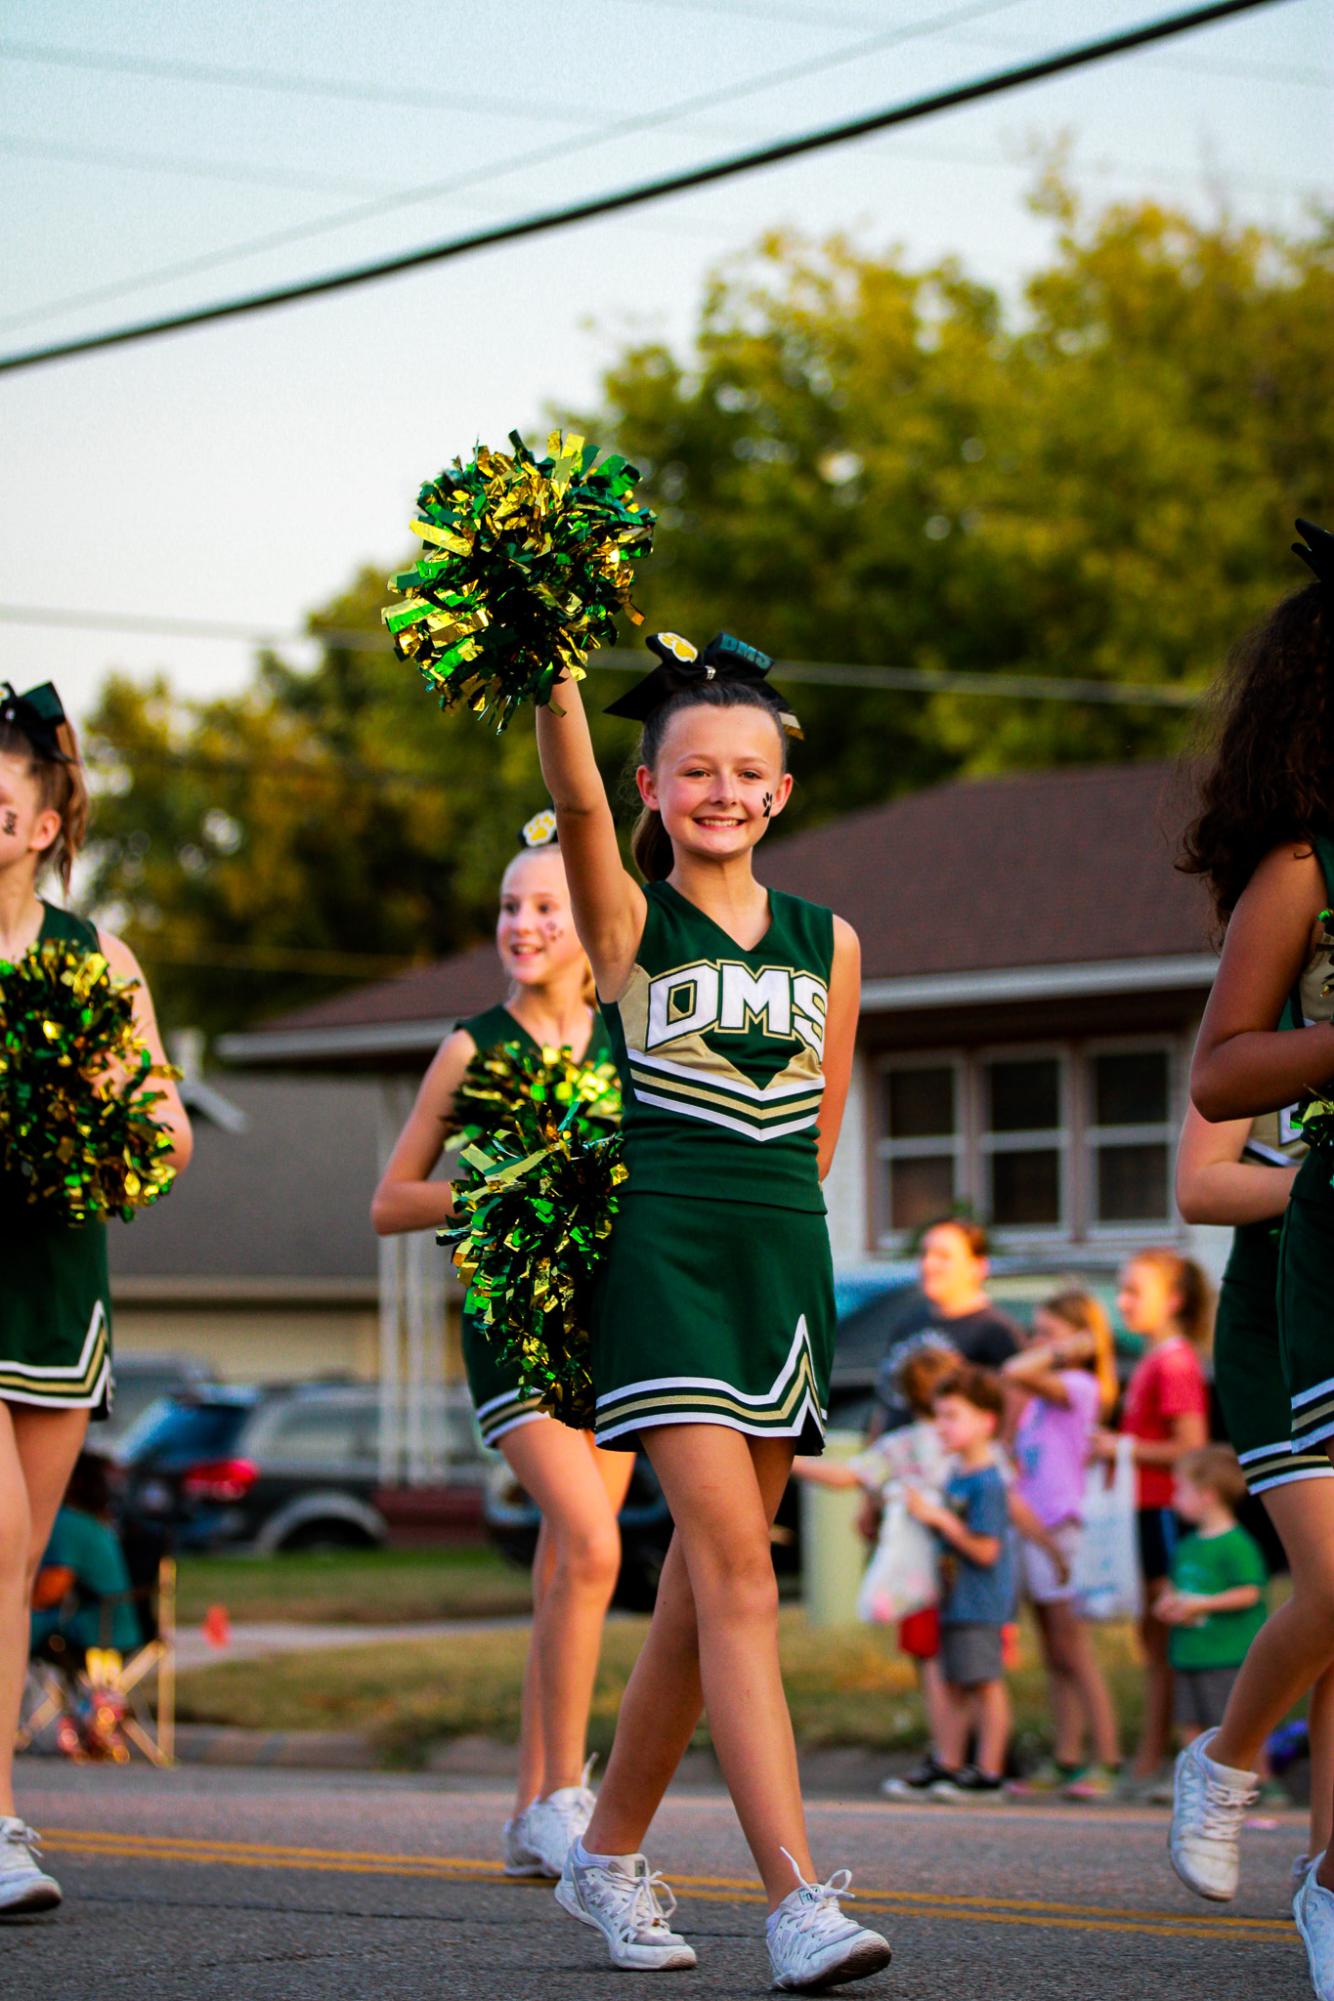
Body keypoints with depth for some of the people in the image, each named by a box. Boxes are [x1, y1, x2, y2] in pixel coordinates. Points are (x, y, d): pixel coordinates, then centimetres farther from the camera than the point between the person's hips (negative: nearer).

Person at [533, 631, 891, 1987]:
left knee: (705, 1577, 10)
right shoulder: (630, 923, 0)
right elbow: (574, 801, -20)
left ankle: (609, 1857, 25)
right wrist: (554, 681, -34)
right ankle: (795, 1900, -19)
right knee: (735, 1570, -14)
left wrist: (764, 1212, 16)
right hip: (663, 1263, -5)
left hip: (786, 1265, 5)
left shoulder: (825, 942, 12)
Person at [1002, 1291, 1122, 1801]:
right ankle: (1066, 1760, 12)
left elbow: (1015, 1373, -24)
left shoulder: (1077, 1386, -11)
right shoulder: (1042, 1394, 15)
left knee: (1075, 1653, -8)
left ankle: (1106, 1762, -6)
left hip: (1063, 1529, -9)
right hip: (1032, 1528, 9)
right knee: (1054, 1658, 9)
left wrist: (1058, 1351, -11)